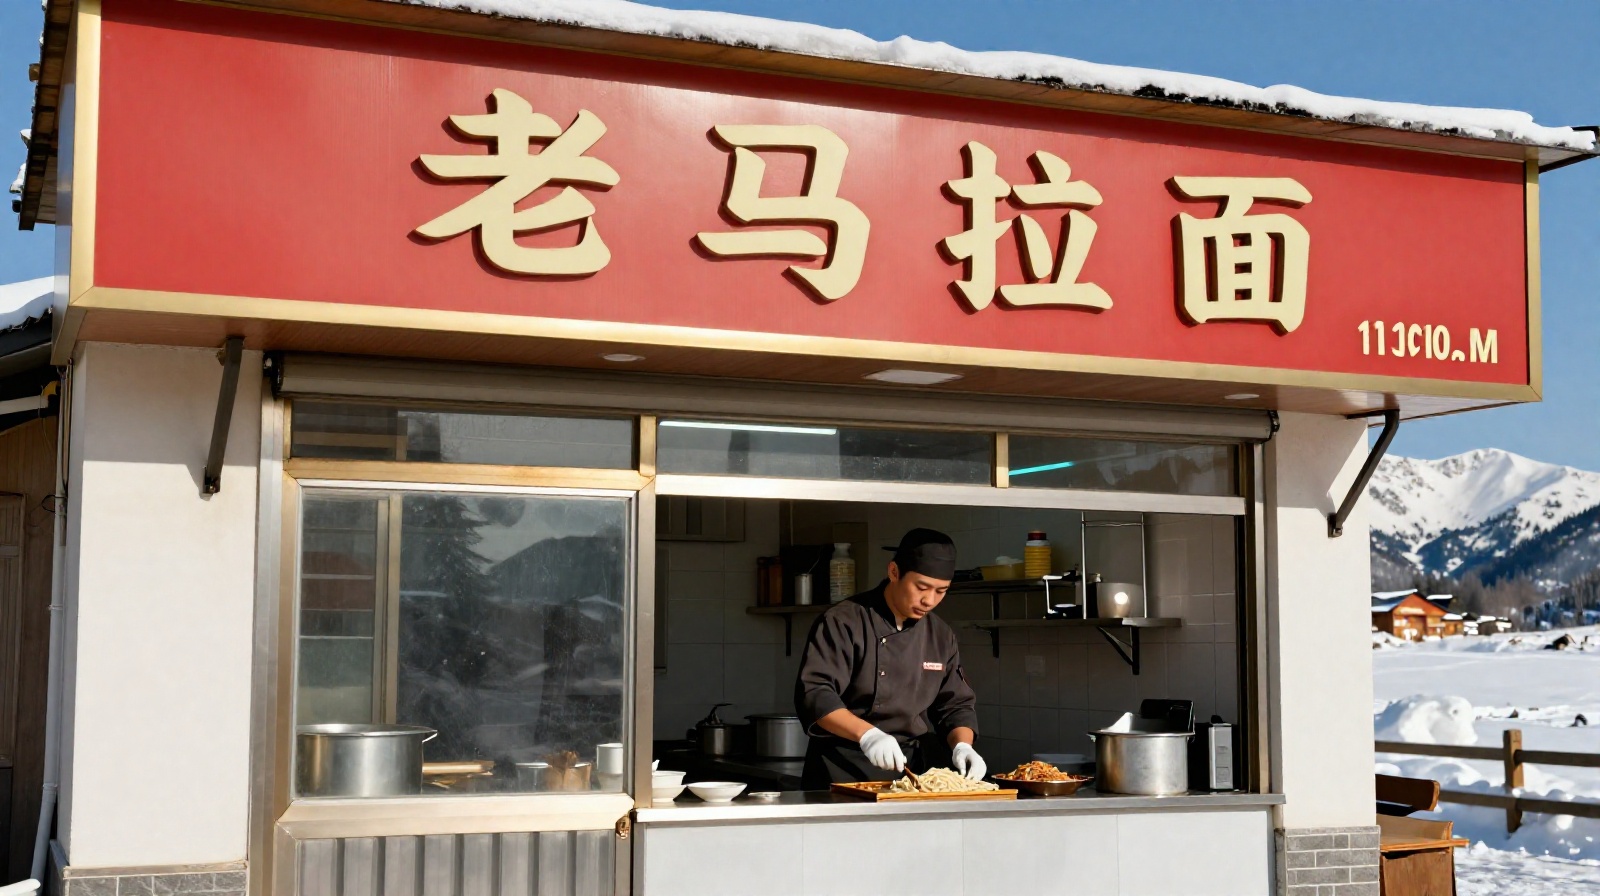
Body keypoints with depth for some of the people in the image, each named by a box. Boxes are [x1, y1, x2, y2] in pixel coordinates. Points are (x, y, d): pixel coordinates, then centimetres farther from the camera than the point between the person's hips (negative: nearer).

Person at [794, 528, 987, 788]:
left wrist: (962, 746, -6)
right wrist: (867, 735, -30)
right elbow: (814, 694, -17)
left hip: (915, 772, 5)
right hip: (846, 772, -5)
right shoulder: (844, 622, -8)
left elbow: (957, 705, 15)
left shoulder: (941, 636, 11)